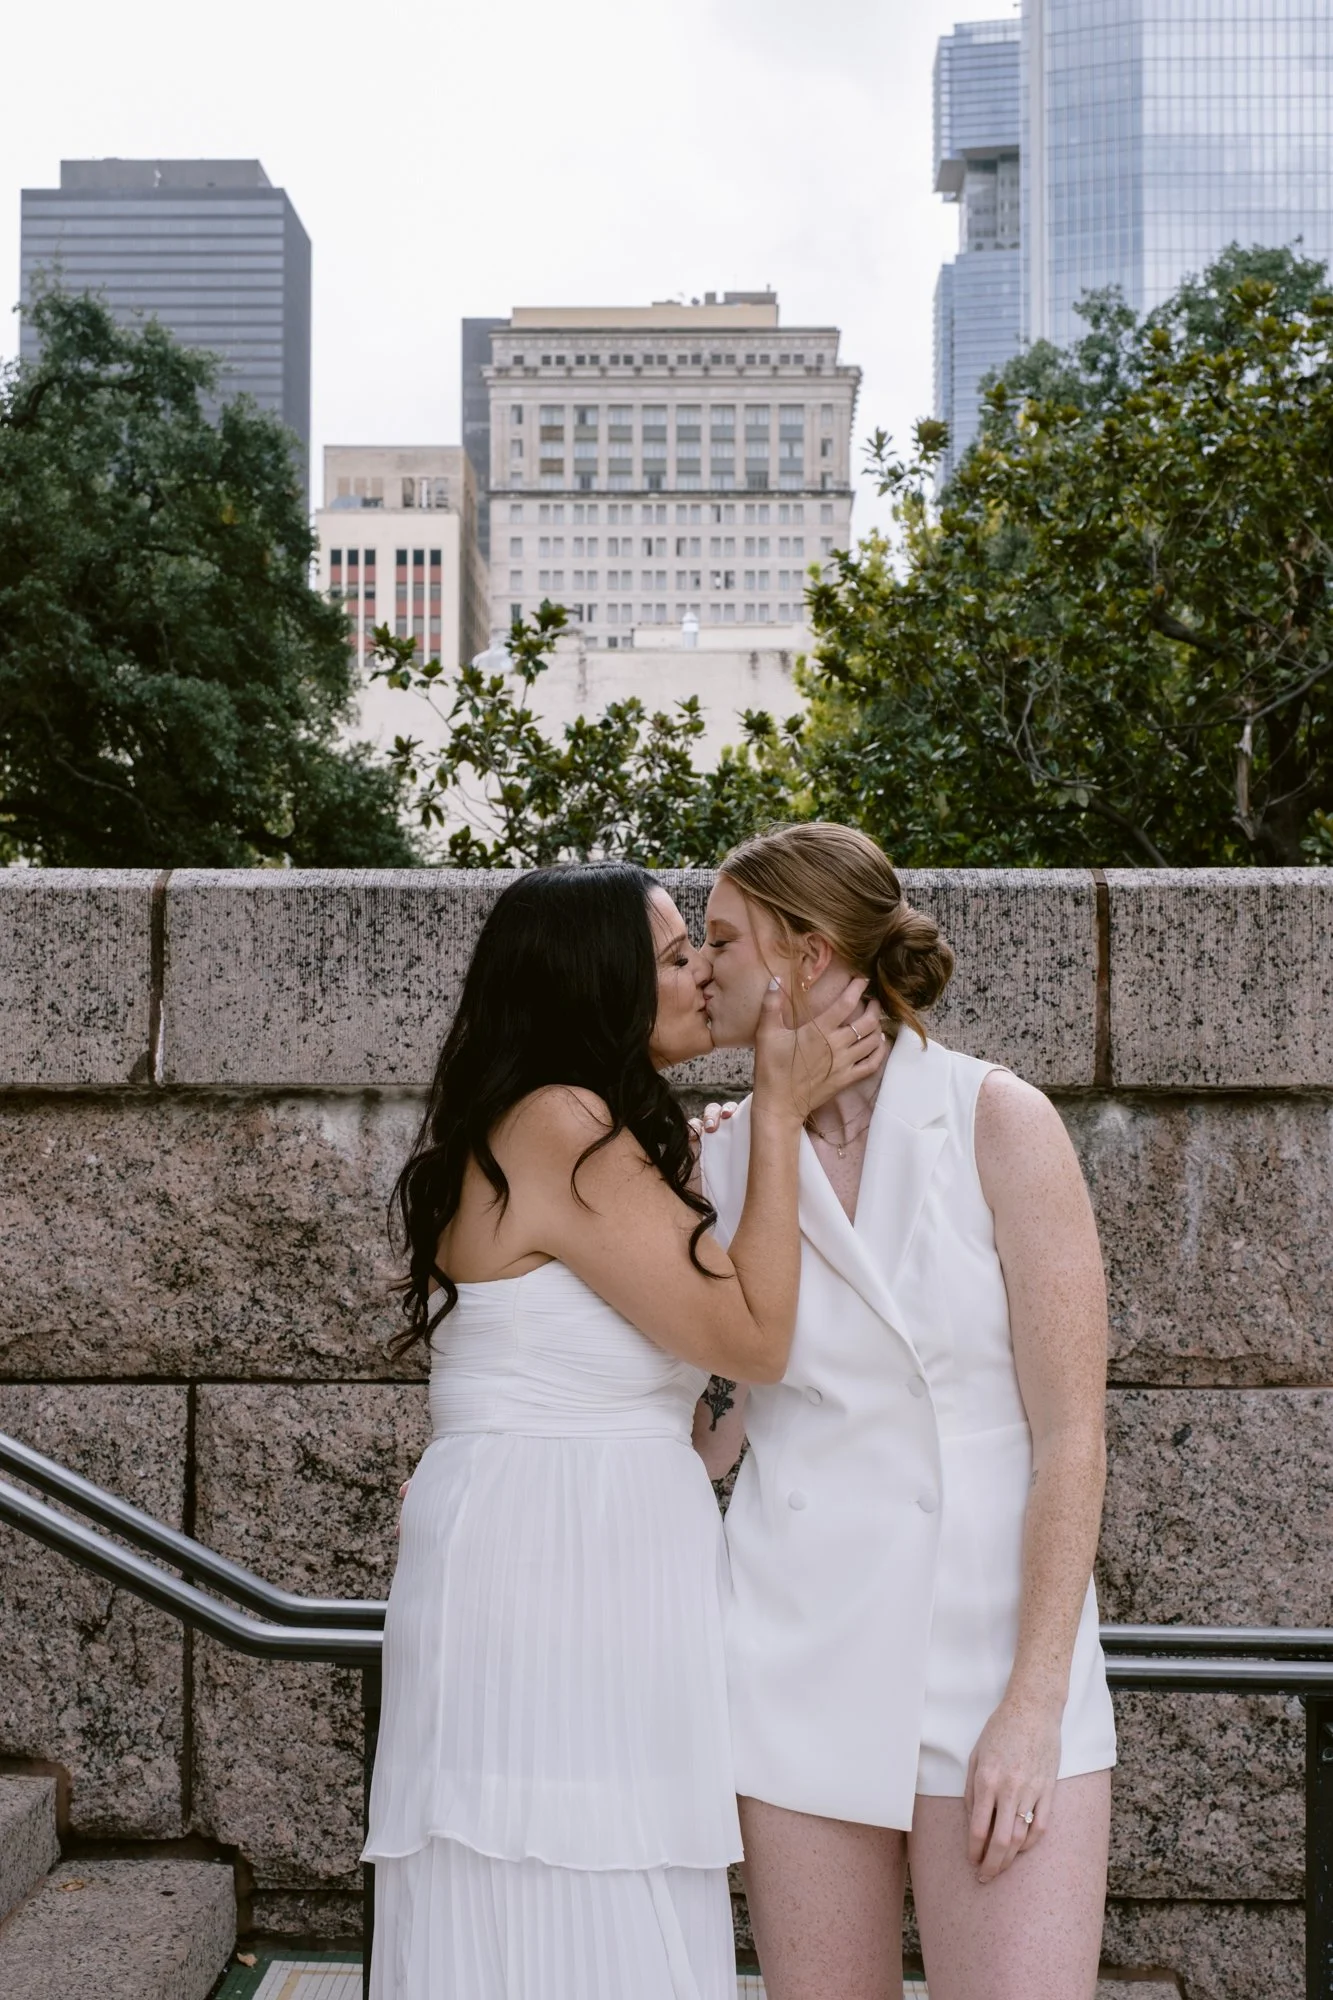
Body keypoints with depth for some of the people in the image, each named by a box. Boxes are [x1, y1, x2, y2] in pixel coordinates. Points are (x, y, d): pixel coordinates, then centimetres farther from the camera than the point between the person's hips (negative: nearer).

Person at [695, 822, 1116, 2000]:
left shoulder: (1000, 1124, -7)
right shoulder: (728, 1158, 4)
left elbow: (1070, 1431, -9)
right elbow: (714, 1432, 10)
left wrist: (1034, 1702, -13)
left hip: (999, 1642, -3)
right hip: (802, 1663, 3)